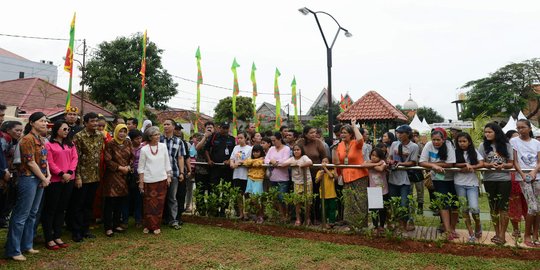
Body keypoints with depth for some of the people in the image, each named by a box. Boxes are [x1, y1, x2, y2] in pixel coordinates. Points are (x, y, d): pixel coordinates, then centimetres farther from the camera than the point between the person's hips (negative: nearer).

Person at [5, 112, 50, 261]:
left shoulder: (42, 139, 12)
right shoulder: (27, 139, -14)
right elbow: (31, 162, -17)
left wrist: (48, 175, 0)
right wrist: (44, 179, -10)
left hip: (40, 180, 9)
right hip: (29, 179, -9)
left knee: (32, 214, 15)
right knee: (21, 215, -1)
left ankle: (26, 245, 26)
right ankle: (13, 250, 9)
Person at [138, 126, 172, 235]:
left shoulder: (163, 146, 2)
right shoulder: (144, 149, -3)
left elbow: (167, 163, 8)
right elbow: (141, 167, 1)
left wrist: (169, 176, 5)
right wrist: (141, 182, -2)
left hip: (161, 180, 2)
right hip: (148, 180, -2)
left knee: (159, 204, 5)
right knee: (148, 204, 4)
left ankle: (156, 226, 16)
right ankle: (148, 226, 18)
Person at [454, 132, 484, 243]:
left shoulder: (474, 152, 6)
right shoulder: (456, 152, 4)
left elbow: (481, 164, -3)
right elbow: (454, 164, -6)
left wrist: (471, 167, -16)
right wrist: (466, 164, -16)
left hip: (472, 183, -1)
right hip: (459, 183, 1)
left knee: (474, 207, -13)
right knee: (464, 209, 3)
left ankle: (478, 225, 18)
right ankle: (471, 233, 14)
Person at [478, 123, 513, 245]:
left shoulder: (506, 145, 2)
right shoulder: (483, 145, 2)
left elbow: (511, 164, 3)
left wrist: (503, 165, -19)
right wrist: (489, 165, -20)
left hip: (504, 179, -1)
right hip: (489, 180, 1)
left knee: (503, 206, -2)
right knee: (493, 206, 9)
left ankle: (502, 234, 7)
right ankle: (497, 233, 19)